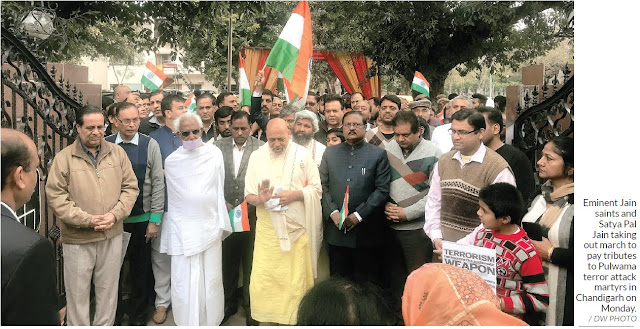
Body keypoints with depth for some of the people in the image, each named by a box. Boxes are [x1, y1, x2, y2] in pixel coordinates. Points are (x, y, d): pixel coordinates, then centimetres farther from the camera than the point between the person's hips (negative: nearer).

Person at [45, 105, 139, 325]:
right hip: (77, 239, -2)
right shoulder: (64, 158, -6)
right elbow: (56, 197, -9)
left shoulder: (117, 153, 2)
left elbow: (130, 187, 3)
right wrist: (87, 220, -16)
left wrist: (115, 215, -11)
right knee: (78, 292, 9)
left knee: (108, 289, 16)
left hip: (112, 235, 3)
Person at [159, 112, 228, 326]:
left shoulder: (214, 154, -1)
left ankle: (211, 321, 23)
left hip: (210, 228, 0)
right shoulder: (171, 161, 2)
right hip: (182, 230, 0)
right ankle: (186, 323, 17)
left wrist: (221, 222, 6)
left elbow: (220, 189, 4)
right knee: (184, 283, 4)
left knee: (211, 281, 8)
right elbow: (170, 196, 10)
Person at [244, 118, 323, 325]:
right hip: (268, 228, 1)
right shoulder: (257, 156, 3)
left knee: (296, 280, 4)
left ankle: (294, 319, 20)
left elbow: (316, 188, 1)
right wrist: (259, 199, -20)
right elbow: (248, 195, 2)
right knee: (263, 280, -1)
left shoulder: (303, 154, 0)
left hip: (297, 227, -1)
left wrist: (295, 195, -15)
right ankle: (266, 319, 17)